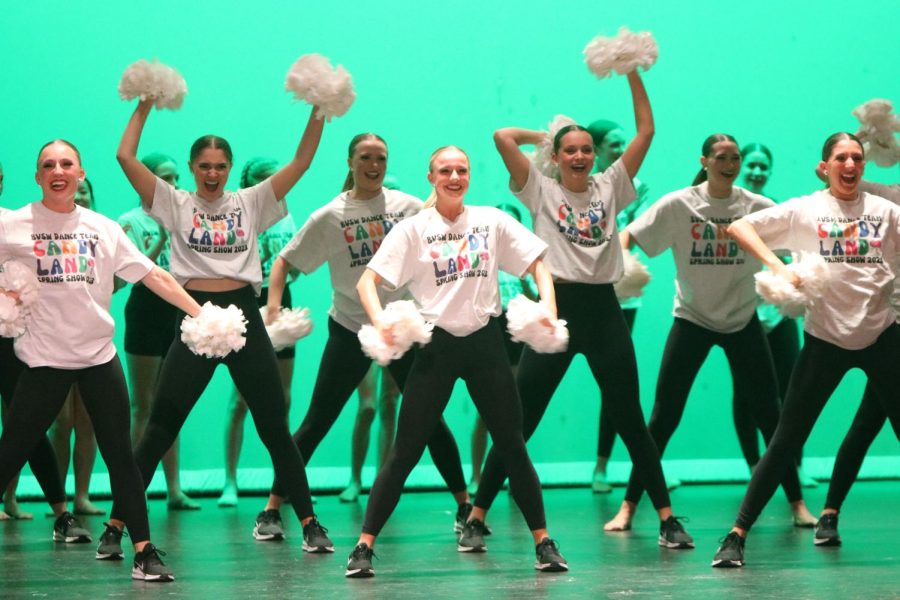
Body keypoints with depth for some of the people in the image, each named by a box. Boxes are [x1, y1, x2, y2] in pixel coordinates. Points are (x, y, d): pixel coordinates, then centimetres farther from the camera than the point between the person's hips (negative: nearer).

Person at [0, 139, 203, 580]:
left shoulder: (103, 228, 7)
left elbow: (153, 275, 7)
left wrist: (202, 313, 2)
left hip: (99, 356, 2)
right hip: (43, 358, -2)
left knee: (120, 456, 3)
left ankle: (145, 552, 7)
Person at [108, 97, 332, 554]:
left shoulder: (251, 203, 10)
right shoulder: (175, 205, 6)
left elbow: (301, 162, 5)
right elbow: (126, 157, -1)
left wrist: (318, 114, -3)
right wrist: (144, 109, 0)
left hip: (244, 315, 1)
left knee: (274, 427, 5)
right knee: (159, 428, -2)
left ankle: (309, 523, 12)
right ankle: (117, 521, 2)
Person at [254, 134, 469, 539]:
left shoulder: (408, 207, 2)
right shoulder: (331, 216, -3)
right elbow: (285, 261, -3)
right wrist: (272, 308, -16)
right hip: (351, 327, -2)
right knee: (317, 422, -1)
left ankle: (465, 505, 15)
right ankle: (272, 511, 5)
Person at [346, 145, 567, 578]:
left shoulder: (492, 220, 5)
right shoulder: (414, 229, 0)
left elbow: (537, 264, 6)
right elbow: (367, 280, -5)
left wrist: (548, 306, -12)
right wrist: (380, 321, -23)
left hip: (486, 342, 2)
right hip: (437, 345, -2)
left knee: (512, 447, 6)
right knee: (405, 452, -3)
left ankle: (544, 542, 14)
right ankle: (364, 546, 1)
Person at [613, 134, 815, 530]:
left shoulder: (756, 207, -3)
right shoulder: (679, 204, -6)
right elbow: (630, 235, -10)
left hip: (742, 319, 2)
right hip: (692, 317, -1)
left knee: (768, 412, 3)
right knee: (664, 416, -3)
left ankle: (797, 502, 15)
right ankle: (629, 505, 4)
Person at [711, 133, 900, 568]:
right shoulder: (805, 210, 0)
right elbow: (738, 227, -6)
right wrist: (777, 266, -16)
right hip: (826, 338, -2)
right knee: (787, 438, -2)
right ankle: (738, 534, 1)